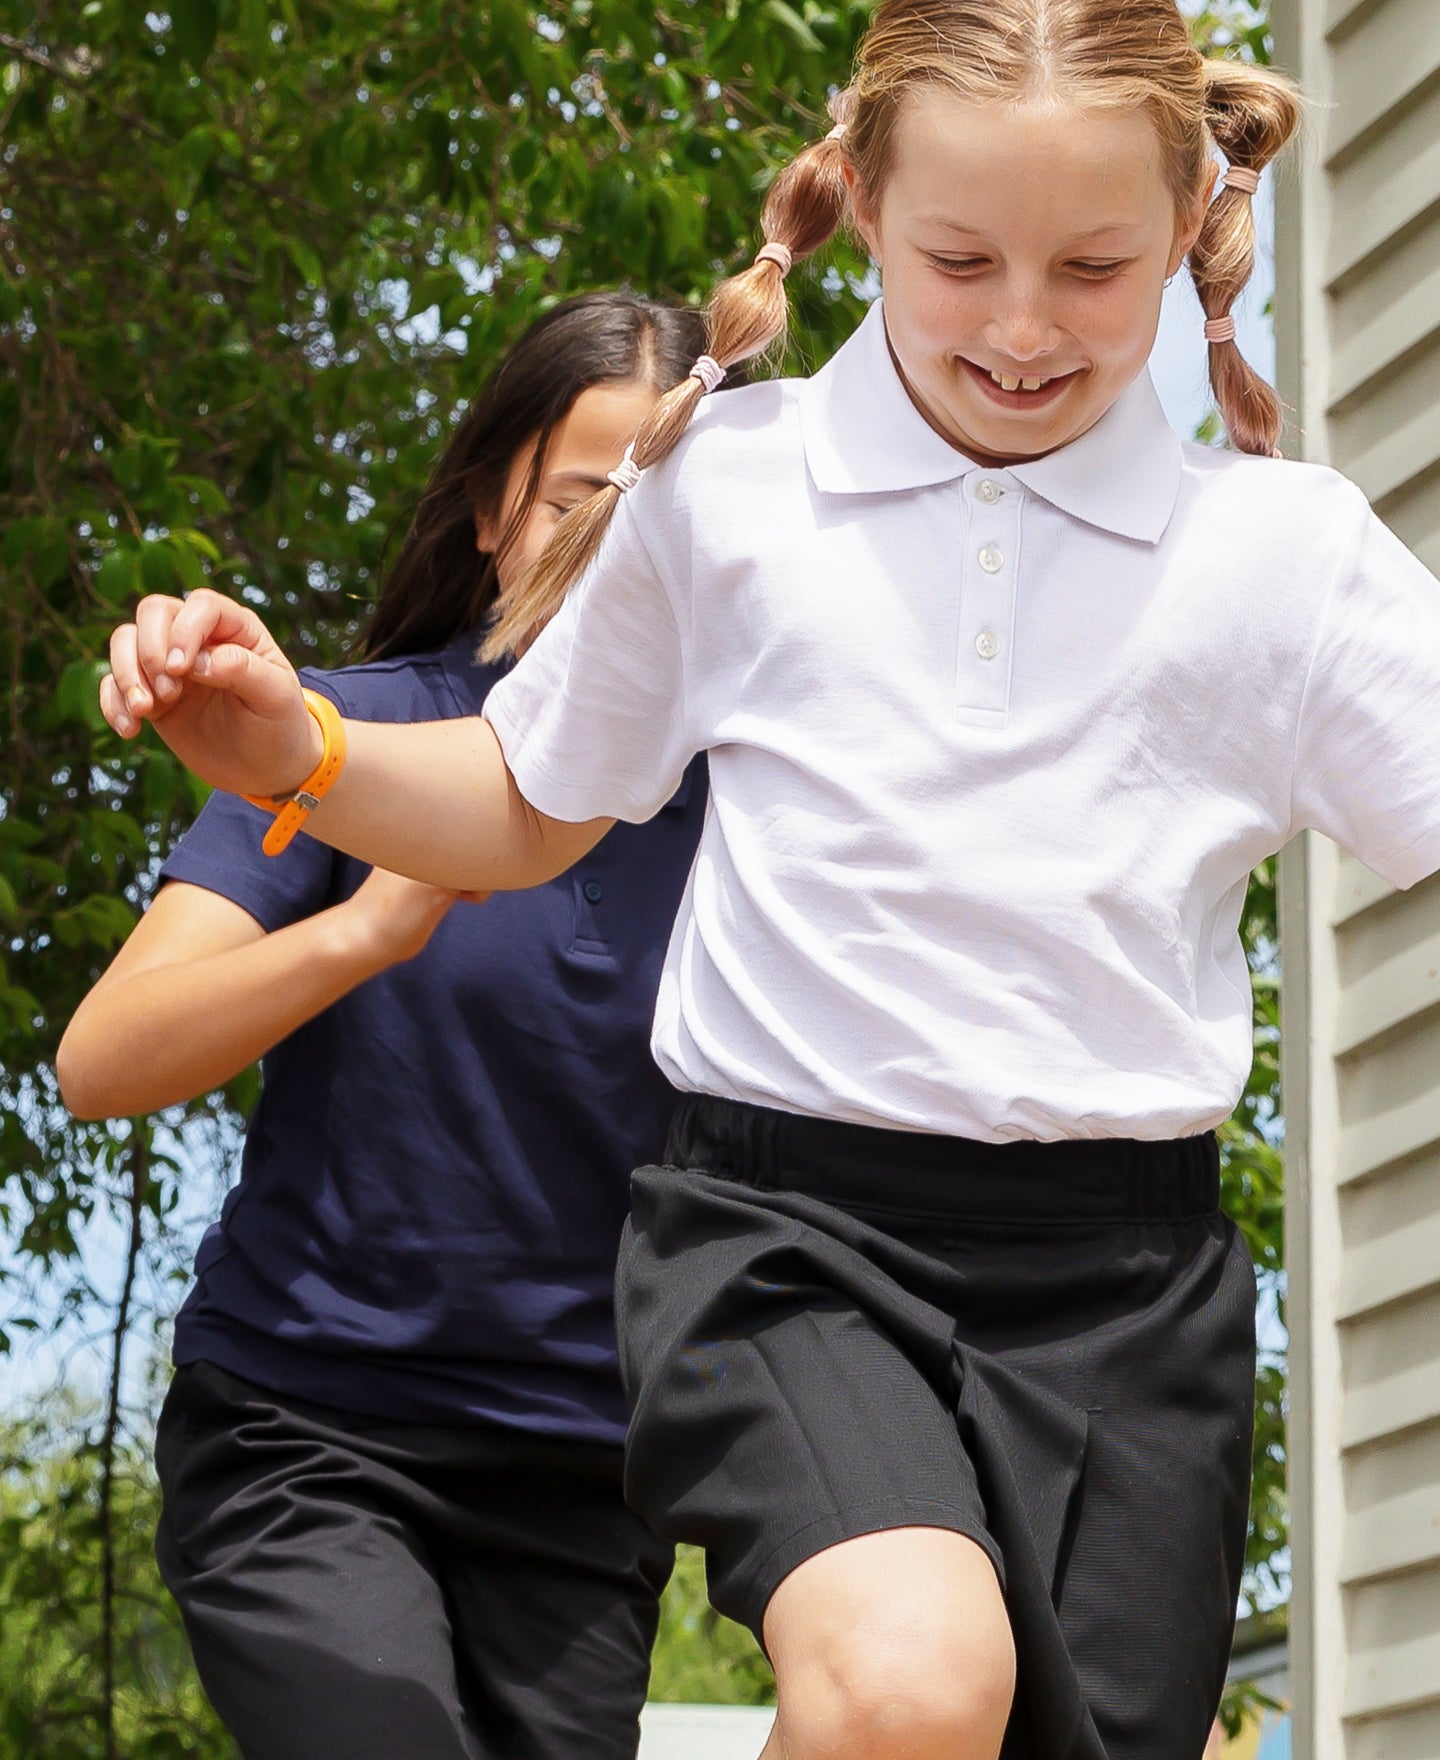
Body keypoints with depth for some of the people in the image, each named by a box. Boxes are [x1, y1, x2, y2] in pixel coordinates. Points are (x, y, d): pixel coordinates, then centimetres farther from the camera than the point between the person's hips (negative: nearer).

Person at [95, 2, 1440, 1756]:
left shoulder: (1285, 551, 3)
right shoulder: (725, 485, 5)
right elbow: (531, 807, 18)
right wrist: (288, 750, 1)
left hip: (1120, 1279, 2)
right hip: (793, 1221, -2)